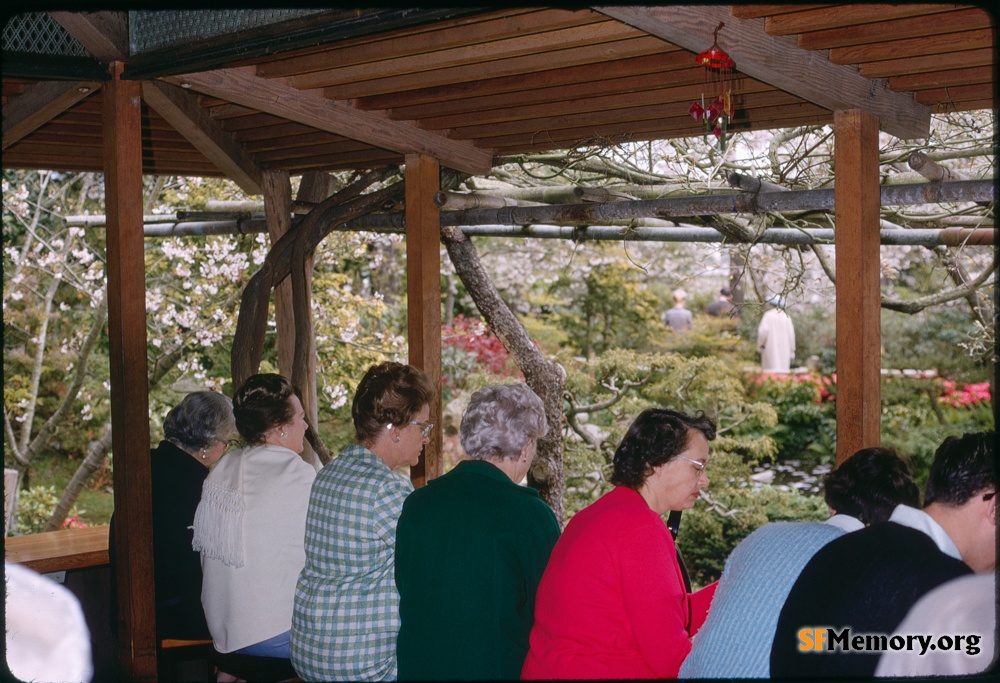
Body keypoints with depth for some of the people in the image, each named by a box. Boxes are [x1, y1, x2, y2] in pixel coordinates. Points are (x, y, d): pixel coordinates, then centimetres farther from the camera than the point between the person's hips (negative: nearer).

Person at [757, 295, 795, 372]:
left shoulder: (768, 315, -2)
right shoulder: (786, 317, 5)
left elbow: (763, 330, -14)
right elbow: (791, 335, 2)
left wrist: (760, 346, -3)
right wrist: (791, 352, 8)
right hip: (784, 351, 3)